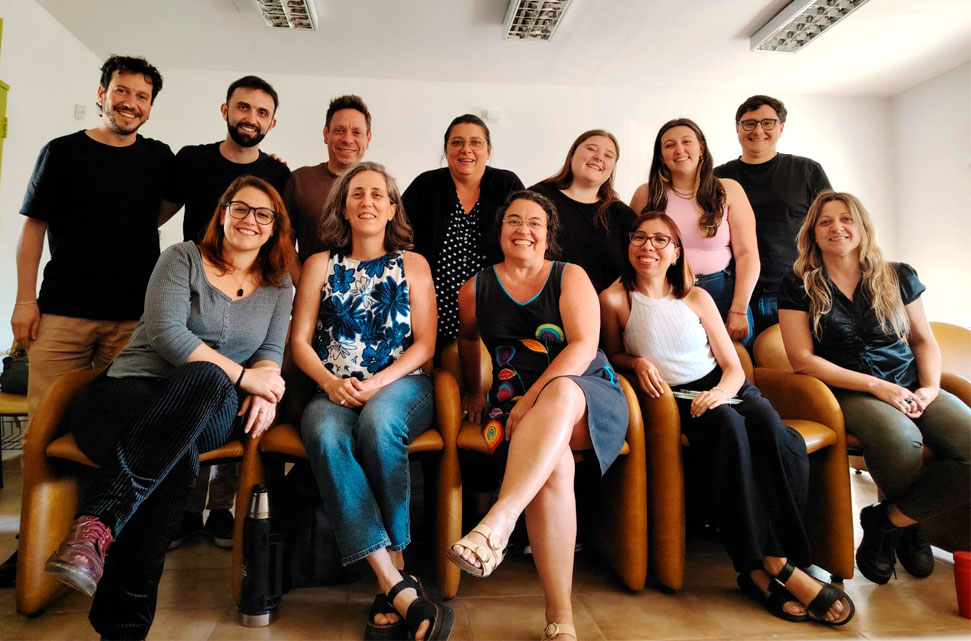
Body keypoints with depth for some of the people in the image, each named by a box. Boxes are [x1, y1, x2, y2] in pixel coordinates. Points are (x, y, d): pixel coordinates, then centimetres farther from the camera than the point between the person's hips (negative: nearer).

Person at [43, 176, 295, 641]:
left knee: (208, 381, -39)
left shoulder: (278, 285, 19)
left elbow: (271, 352, 11)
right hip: (134, 390, -1)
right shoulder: (183, 258, 8)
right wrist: (243, 376, -15)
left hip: (210, 412, 2)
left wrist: (265, 392, -14)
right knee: (179, 461, -39)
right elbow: (166, 332, -8)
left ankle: (97, 524, -42)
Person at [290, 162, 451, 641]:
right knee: (325, 435, -33)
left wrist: (378, 383, -11)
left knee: (377, 424, -36)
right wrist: (331, 382, -10)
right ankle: (400, 588, -37)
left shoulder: (412, 265, 13)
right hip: (335, 390, 1)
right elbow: (300, 341, 10)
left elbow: (424, 345, 5)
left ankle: (393, 566, -23)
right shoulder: (320, 265, 16)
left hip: (401, 384, -1)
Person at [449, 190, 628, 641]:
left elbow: (584, 346, -7)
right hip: (513, 404, 1)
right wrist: (474, 391, 33)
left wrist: (532, 400, -17)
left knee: (560, 392, -39)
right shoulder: (476, 289, 14)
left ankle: (496, 525, -49)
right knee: (554, 464, -34)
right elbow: (467, 340, 35)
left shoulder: (570, 278, 7)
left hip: (589, 398, 0)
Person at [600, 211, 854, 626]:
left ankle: (763, 568, -27)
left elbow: (734, 367, 8)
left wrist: (721, 392, -16)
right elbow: (613, 354, 16)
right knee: (728, 425, -36)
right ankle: (774, 565, -31)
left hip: (722, 388, 3)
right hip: (673, 399, -3)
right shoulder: (616, 299, 3)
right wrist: (638, 362, -8)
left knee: (769, 425, -31)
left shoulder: (696, 297, 10)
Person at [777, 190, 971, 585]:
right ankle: (908, 525, 0)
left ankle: (889, 520, -4)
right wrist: (875, 385, -12)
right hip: (849, 391, -4)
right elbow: (803, 360, -6)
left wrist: (930, 387, -1)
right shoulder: (798, 286, 1)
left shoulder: (898, 277, 12)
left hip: (910, 386, 4)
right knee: (901, 439, -35)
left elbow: (924, 340, 19)